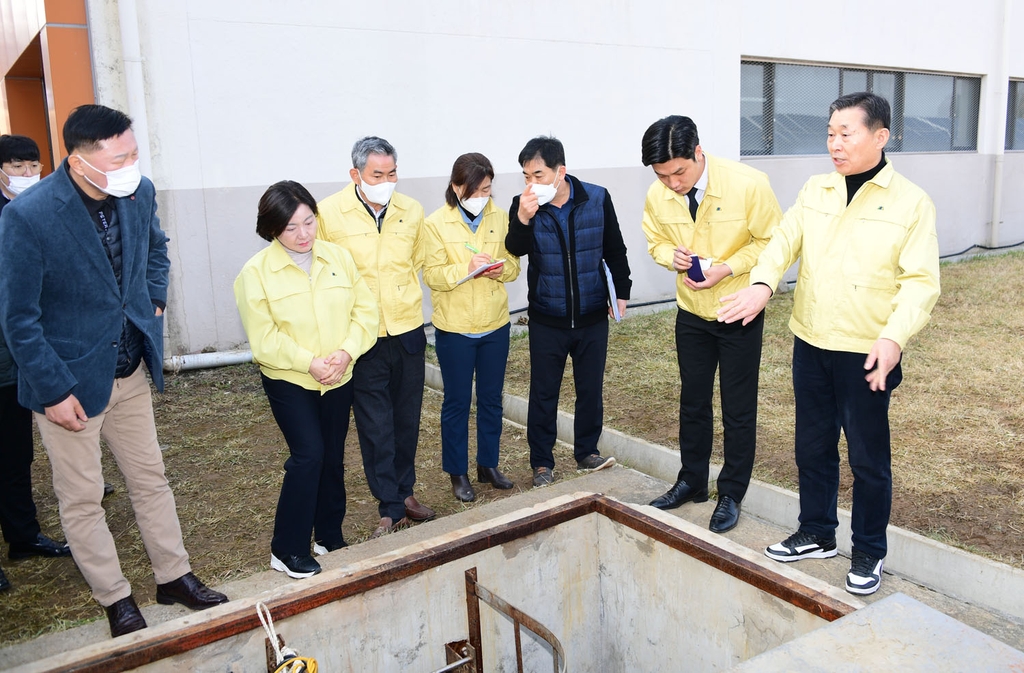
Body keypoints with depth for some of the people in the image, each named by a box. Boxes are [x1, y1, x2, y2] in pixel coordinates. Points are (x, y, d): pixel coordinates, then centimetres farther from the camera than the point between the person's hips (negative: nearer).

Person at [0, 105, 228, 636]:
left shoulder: (139, 192, -7)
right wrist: (55, 391, -15)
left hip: (130, 371, 5)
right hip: (71, 382, -5)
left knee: (151, 479, 17)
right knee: (82, 500, 10)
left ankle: (174, 577, 34)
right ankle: (117, 601, 29)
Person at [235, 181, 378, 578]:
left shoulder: (339, 256, 0)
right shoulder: (256, 272, -10)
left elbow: (365, 309, -2)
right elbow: (263, 337, -13)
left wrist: (346, 353, -16)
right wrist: (309, 362, -21)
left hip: (338, 380, 4)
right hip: (288, 381, -4)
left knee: (333, 458, 13)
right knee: (308, 456, -12)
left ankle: (330, 537, 31)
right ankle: (287, 550, 5)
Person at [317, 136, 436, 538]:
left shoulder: (412, 212, 3)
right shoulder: (329, 213, -8)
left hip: (408, 332, 4)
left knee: (407, 419, 14)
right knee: (375, 425, 3)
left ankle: (405, 492, 31)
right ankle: (391, 508, 13)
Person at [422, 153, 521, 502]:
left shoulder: (501, 218, 2)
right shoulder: (437, 223, -7)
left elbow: (514, 266, 5)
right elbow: (432, 275, -11)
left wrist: (500, 268, -17)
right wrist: (466, 268, -27)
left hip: (496, 325, 3)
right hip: (454, 328, -3)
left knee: (491, 398, 14)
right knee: (457, 402, 7)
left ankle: (488, 465, 30)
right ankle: (458, 473, 21)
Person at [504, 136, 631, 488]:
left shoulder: (597, 199, -6)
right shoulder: (524, 205, -9)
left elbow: (615, 250, 4)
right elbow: (515, 250, -23)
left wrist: (621, 292, 4)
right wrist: (523, 218, -40)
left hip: (593, 317, 1)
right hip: (546, 320, -1)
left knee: (591, 389, 12)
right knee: (543, 393, 7)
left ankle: (587, 452, 30)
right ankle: (542, 462, 21)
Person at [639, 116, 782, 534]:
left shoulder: (748, 184, -21)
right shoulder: (658, 196, -11)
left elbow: (771, 241, -11)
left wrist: (727, 268, -24)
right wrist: (672, 256, -17)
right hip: (691, 313, 4)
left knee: (739, 407, 6)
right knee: (693, 401, 16)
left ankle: (731, 494, 23)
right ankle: (692, 481, 34)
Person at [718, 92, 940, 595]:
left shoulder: (911, 203, -8)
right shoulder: (815, 191, 6)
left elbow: (920, 281, -13)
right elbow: (784, 241, -2)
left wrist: (894, 336, -28)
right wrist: (762, 284, -23)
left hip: (866, 354, -4)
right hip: (810, 345, 5)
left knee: (868, 458, 8)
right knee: (812, 445, 17)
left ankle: (869, 552, 27)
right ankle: (816, 534, 35)